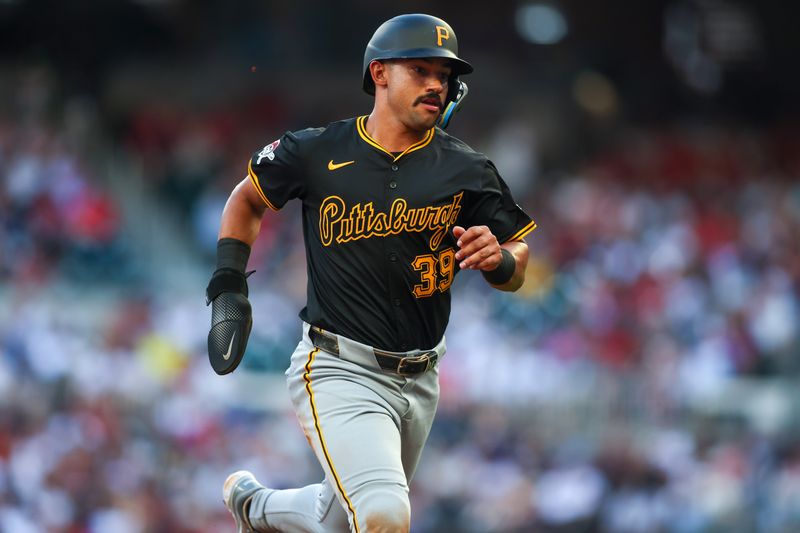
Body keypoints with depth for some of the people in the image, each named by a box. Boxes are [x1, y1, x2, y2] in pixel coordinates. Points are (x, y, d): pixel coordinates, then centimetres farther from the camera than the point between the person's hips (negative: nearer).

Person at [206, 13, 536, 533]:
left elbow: (516, 265, 4)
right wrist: (229, 288, 4)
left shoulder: (466, 171, 0)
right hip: (340, 372, -4)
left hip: (419, 383, 4)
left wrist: (499, 259, -20)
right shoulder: (316, 152, -4)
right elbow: (247, 198, 14)